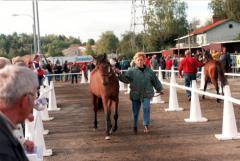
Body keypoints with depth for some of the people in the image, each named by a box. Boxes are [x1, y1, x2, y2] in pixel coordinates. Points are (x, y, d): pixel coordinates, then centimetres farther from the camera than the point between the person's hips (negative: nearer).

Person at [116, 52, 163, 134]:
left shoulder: (149, 71, 5)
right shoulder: (131, 71, -2)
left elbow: (155, 81, 14)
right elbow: (125, 79, -12)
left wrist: (159, 89, 19)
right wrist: (120, 74, -29)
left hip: (146, 94, 0)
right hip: (135, 94, 0)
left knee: (146, 107, -19)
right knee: (135, 111, 8)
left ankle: (146, 124, -9)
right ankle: (135, 126, 26)